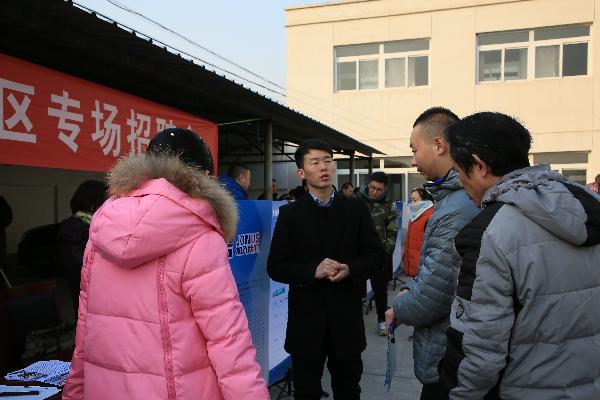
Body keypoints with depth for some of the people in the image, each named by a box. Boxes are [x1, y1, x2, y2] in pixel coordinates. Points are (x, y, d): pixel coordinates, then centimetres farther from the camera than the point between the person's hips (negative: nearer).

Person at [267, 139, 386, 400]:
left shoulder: (356, 209, 2)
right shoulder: (290, 214, -2)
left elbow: (376, 253, 3)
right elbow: (275, 267, -5)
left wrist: (351, 269, -17)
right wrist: (313, 271, -21)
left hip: (347, 317, 1)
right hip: (306, 318, -1)